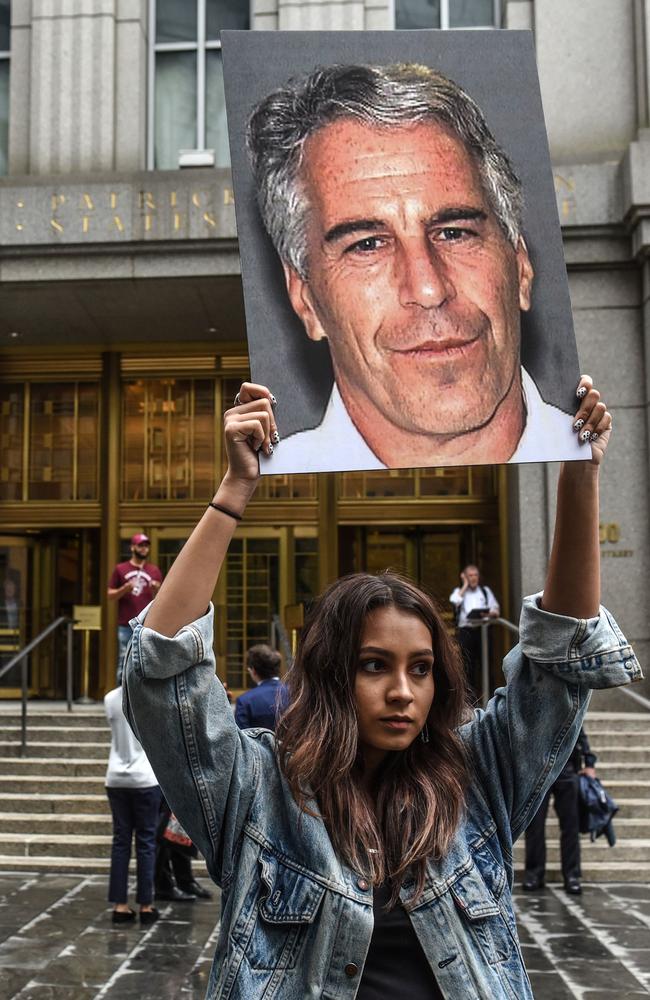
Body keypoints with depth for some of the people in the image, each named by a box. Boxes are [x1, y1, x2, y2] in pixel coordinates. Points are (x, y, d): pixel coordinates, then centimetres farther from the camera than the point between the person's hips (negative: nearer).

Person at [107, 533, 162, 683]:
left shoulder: (154, 571, 11)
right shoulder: (120, 569, 7)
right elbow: (110, 595, 6)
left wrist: (156, 590, -9)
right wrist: (125, 589, -11)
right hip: (126, 626, -1)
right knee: (124, 663, -1)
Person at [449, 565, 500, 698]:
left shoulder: (485, 590, 18)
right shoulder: (459, 591, 14)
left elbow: (496, 609, 11)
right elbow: (454, 601, -9)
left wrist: (491, 613, -12)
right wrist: (465, 585, -1)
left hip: (482, 629, 1)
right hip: (465, 630, -1)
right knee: (468, 662, -3)